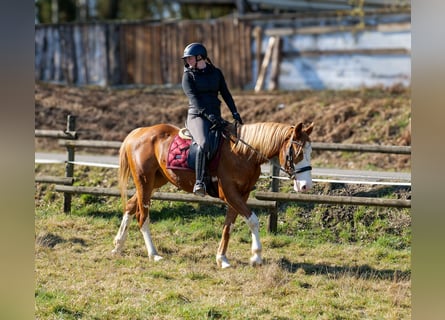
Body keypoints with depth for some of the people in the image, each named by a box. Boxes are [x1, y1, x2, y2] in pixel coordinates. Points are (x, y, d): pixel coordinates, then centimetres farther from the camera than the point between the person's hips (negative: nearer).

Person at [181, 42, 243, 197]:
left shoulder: (216, 73, 14)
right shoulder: (188, 75, 3)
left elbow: (225, 94, 13)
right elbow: (193, 97, -10)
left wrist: (234, 112, -2)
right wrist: (207, 114, -24)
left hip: (216, 116, 5)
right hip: (197, 116, -5)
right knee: (203, 143, -32)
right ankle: (199, 182, -38)